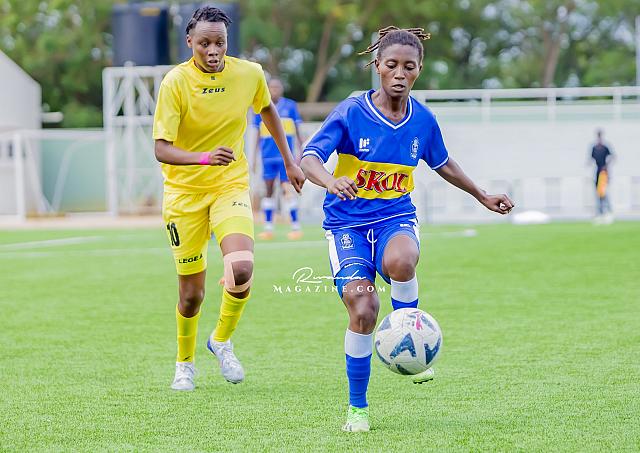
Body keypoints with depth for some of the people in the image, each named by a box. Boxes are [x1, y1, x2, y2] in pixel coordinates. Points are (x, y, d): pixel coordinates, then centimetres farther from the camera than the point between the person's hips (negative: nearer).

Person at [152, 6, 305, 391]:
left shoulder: (249, 74, -6)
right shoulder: (175, 82, -16)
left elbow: (267, 109, 17)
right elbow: (161, 149, -21)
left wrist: (289, 161, 21)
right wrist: (205, 157, -38)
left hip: (231, 186, 1)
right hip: (184, 191, -1)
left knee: (242, 269, -24)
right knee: (192, 294, 3)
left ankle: (222, 339, 4)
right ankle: (185, 364, 31)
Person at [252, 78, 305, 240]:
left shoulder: (290, 106, 2)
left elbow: (297, 132, 6)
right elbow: (258, 135, 12)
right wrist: (254, 157, 10)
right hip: (268, 155, 2)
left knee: (287, 189, -9)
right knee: (269, 190, 5)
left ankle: (296, 226, -5)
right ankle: (268, 228, 11)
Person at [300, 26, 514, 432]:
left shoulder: (423, 120, 1)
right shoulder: (351, 112, -10)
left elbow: (443, 163, 21)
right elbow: (309, 158, -20)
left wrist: (482, 196, 31)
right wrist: (331, 181, -42)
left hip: (396, 217, 2)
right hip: (347, 222, -1)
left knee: (400, 260, -37)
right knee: (362, 309, -19)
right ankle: (358, 408, 1)